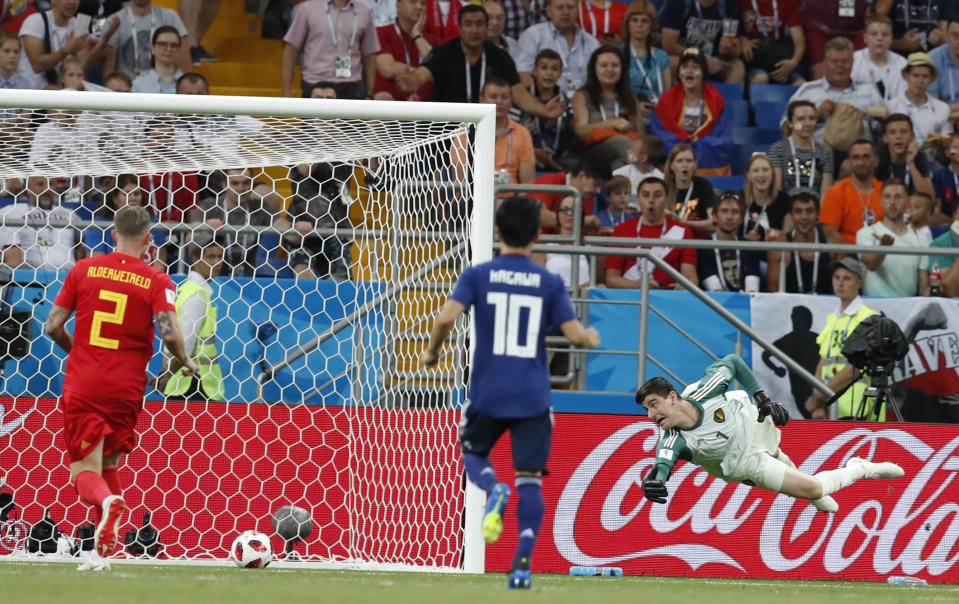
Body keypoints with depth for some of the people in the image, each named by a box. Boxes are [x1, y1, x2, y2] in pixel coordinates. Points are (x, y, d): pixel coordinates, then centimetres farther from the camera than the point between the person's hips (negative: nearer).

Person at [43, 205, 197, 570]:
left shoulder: (84, 270, 2)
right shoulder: (156, 282, -3)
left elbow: (53, 326, 3)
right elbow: (170, 334, -16)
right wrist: (183, 362, 6)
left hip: (81, 385, -1)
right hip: (126, 389, 1)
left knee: (85, 469, -3)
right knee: (109, 464, 20)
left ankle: (107, 503, -36)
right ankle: (108, 542, 13)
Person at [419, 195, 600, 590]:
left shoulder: (477, 276, -2)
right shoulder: (550, 284, 1)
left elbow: (446, 319, -14)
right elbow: (576, 335, -3)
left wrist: (432, 353, 4)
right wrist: (592, 338, 21)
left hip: (487, 393, 0)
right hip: (533, 396, 1)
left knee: (473, 453, 23)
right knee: (530, 479, 5)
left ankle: (493, 489, -13)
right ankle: (523, 562, -11)